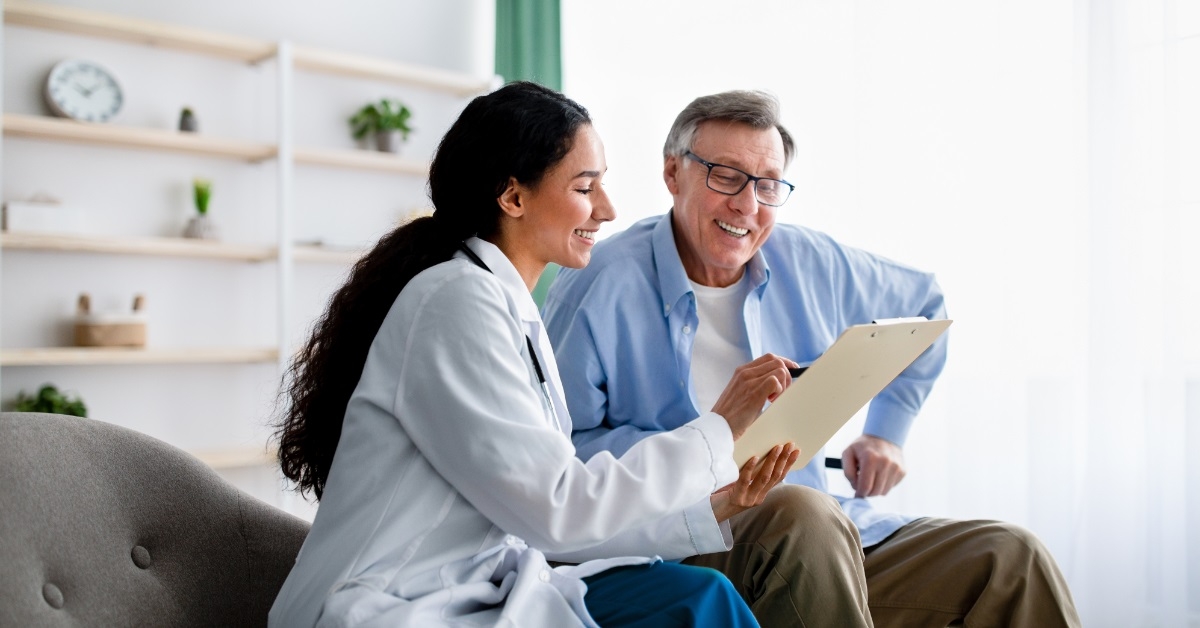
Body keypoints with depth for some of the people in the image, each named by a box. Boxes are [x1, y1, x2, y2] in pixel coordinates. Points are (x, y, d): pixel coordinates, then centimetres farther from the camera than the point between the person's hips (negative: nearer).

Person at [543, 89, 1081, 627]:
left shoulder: (811, 263, 7)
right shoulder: (598, 288, -8)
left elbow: (923, 307, 25)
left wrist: (886, 430, 17)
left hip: (824, 539, 5)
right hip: (681, 541, -5)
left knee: (1013, 558, -12)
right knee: (802, 512, -37)